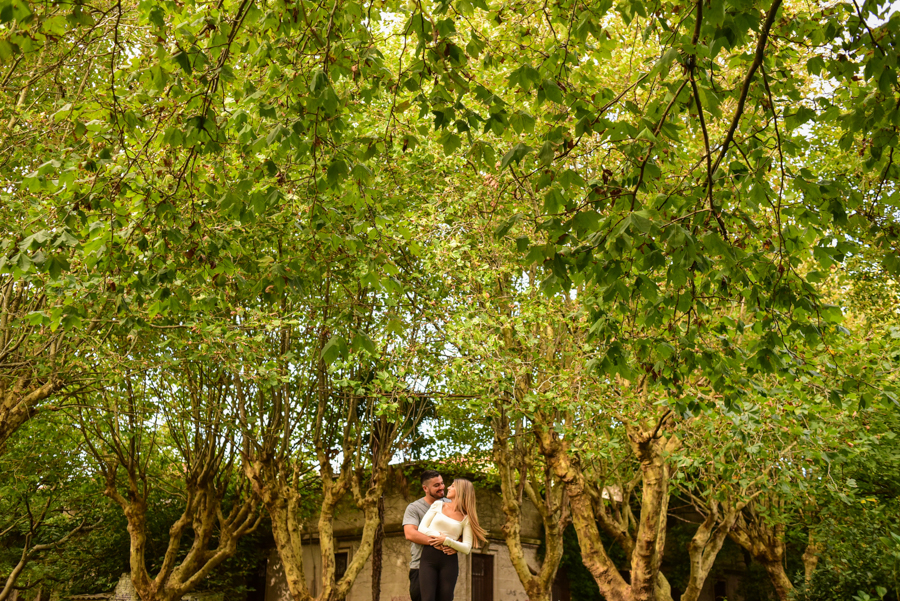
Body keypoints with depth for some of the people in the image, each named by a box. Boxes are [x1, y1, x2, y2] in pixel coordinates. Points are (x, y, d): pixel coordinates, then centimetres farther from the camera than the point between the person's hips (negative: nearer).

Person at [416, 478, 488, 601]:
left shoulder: (466, 518, 7)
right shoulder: (438, 505, 12)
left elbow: (467, 548, -1)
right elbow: (422, 529, 6)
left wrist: (446, 540, -13)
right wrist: (438, 536, -9)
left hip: (449, 562, 0)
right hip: (428, 558, 0)